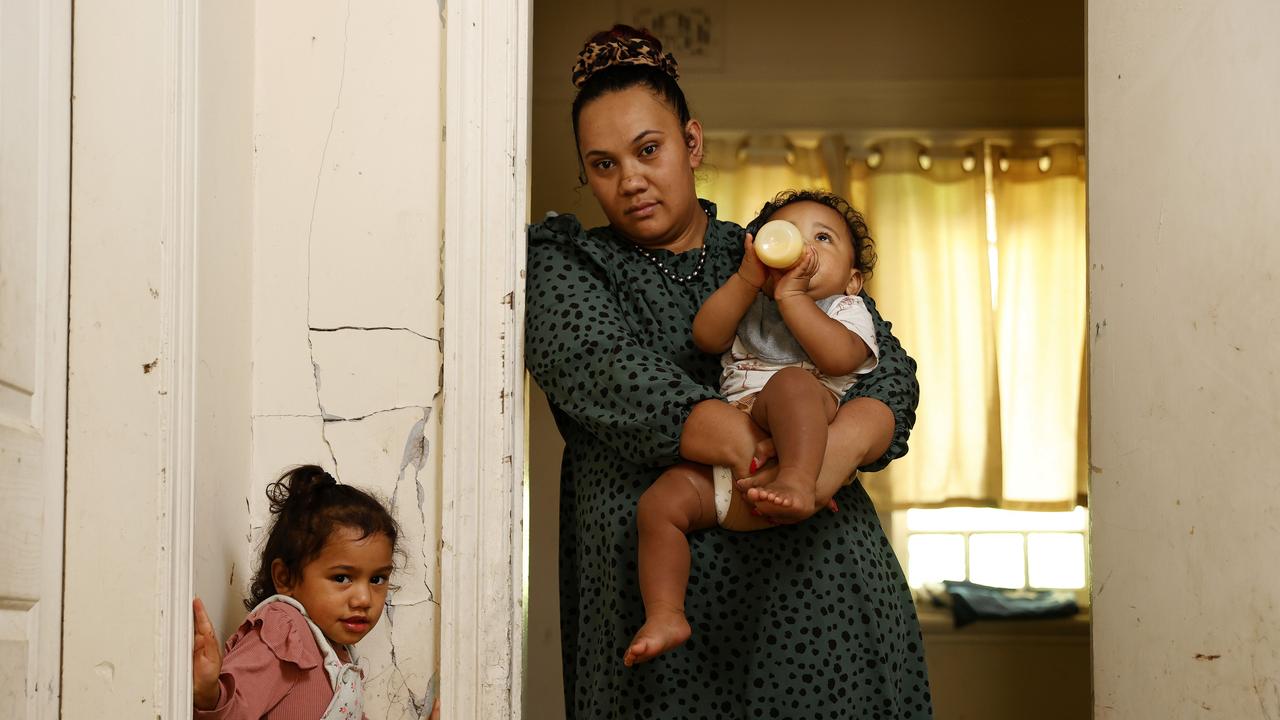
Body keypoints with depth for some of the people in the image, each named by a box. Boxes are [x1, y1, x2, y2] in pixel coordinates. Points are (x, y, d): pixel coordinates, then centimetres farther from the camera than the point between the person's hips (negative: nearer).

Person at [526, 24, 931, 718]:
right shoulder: (563, 265, 10)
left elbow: (888, 371, 4)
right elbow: (608, 374, -10)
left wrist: (838, 449, -20)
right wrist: (753, 451, -25)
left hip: (817, 569, 2)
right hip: (660, 580, -2)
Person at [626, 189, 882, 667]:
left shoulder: (846, 309, 17)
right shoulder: (750, 306, 30)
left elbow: (839, 357, -7)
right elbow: (706, 336, 9)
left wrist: (790, 296, -5)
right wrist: (748, 279, 1)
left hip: (805, 425, -5)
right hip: (725, 452, 5)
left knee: (791, 381, -36)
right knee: (658, 503, -15)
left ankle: (798, 482, -55)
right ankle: (664, 615, -16)